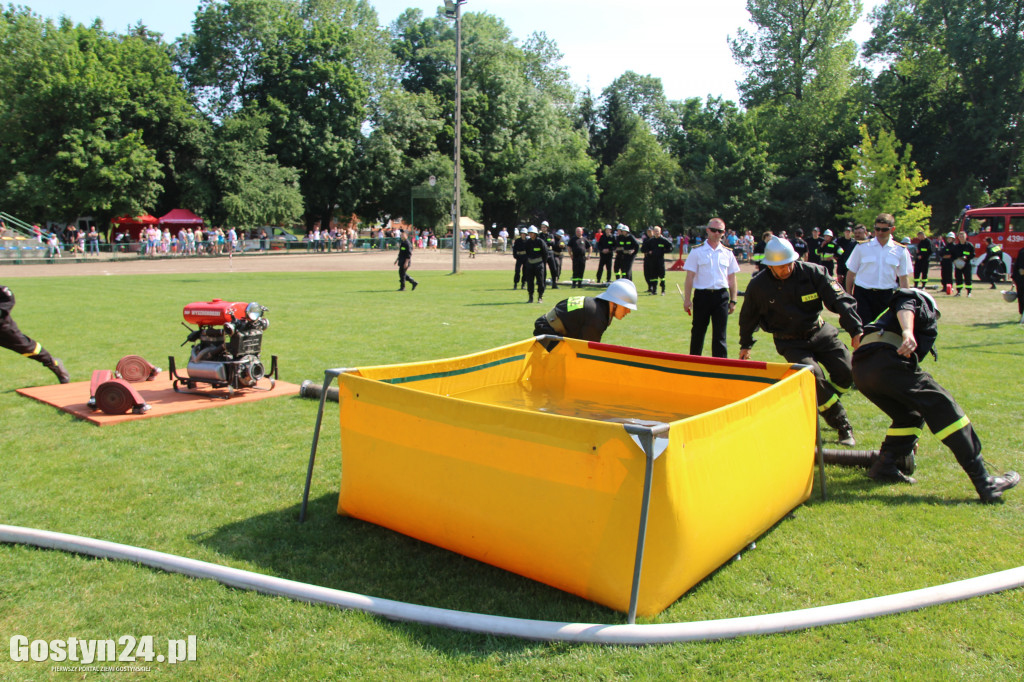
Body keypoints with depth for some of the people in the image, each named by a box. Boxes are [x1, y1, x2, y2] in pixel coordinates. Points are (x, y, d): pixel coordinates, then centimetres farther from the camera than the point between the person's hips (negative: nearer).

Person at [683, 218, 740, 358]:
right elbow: (690, 277, -2)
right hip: (702, 295, -1)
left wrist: (733, 300, 7)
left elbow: (732, 278, 11)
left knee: (720, 334, 0)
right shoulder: (697, 252, 1)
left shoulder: (727, 253, 8)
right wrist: (687, 299, -7)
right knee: (698, 331, 9)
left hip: (721, 296, 1)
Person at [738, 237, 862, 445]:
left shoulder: (813, 272, -14)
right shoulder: (758, 285, -12)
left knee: (847, 373, -7)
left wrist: (856, 330, -26)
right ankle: (842, 426, -2)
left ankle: (821, 406, 23)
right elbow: (748, 317, 6)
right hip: (790, 342, -2)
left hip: (820, 333, 2)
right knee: (815, 377, -21)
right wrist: (745, 345, 16)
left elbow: (840, 300, -15)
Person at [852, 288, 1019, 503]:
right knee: (942, 407, -2)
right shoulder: (923, 300, 25)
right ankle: (984, 483, -5)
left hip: (859, 370, 8)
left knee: (910, 414, 24)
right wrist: (907, 331, -24)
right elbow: (905, 302, -6)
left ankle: (884, 466, 11)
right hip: (886, 360, -7)